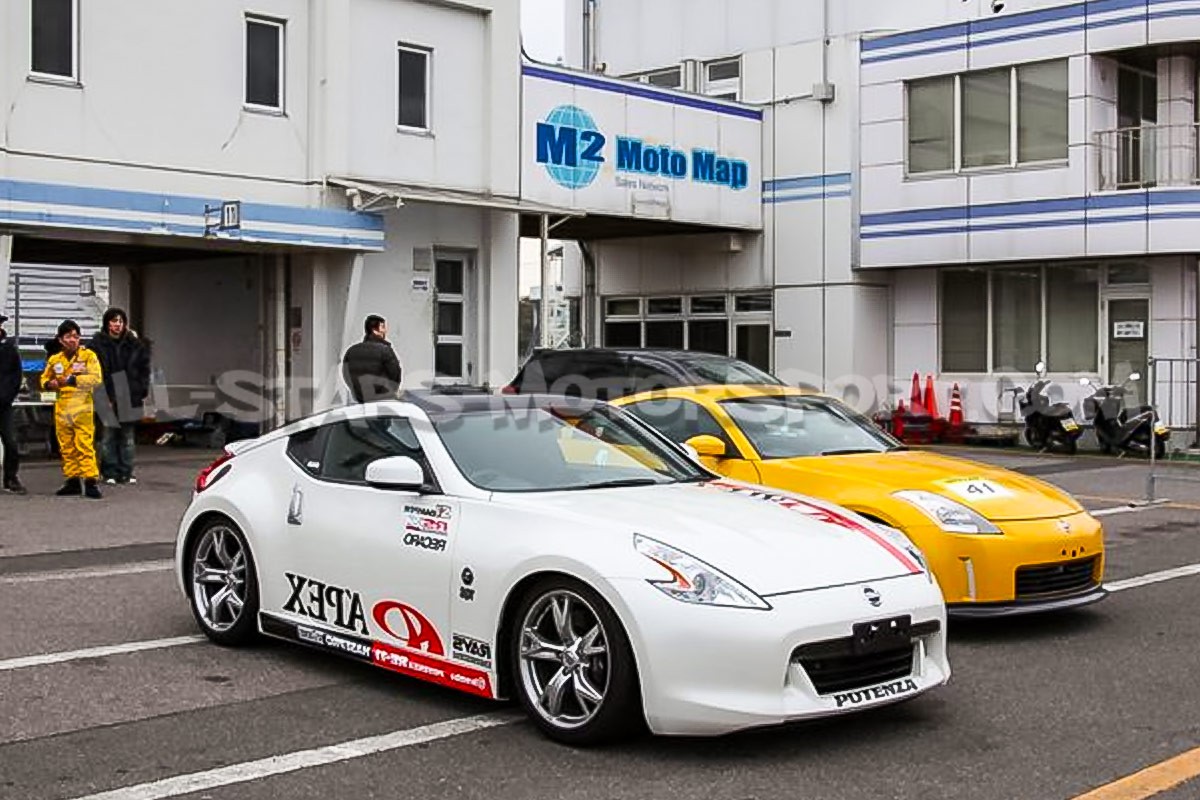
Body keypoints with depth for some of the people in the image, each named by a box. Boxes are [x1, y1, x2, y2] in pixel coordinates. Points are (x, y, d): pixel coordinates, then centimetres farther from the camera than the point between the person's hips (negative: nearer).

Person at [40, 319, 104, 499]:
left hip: (83, 408, -5)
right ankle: (73, 481, 17)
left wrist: (72, 380, -19)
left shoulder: (88, 356, -2)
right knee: (67, 448, 9)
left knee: (85, 446, -11)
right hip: (61, 409, 5)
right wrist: (48, 383, 0)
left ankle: (91, 481, -9)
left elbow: (96, 379, -13)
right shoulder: (54, 360, 12)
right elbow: (44, 378, 24)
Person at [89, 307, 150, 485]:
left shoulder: (134, 344, 8)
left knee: (127, 437, 7)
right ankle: (109, 473, 5)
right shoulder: (97, 344, -1)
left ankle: (126, 472, 14)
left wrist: (142, 390, 5)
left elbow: (144, 367, 14)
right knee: (108, 436, -1)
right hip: (107, 397, -3)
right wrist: (102, 396, -9)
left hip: (129, 397, 3)